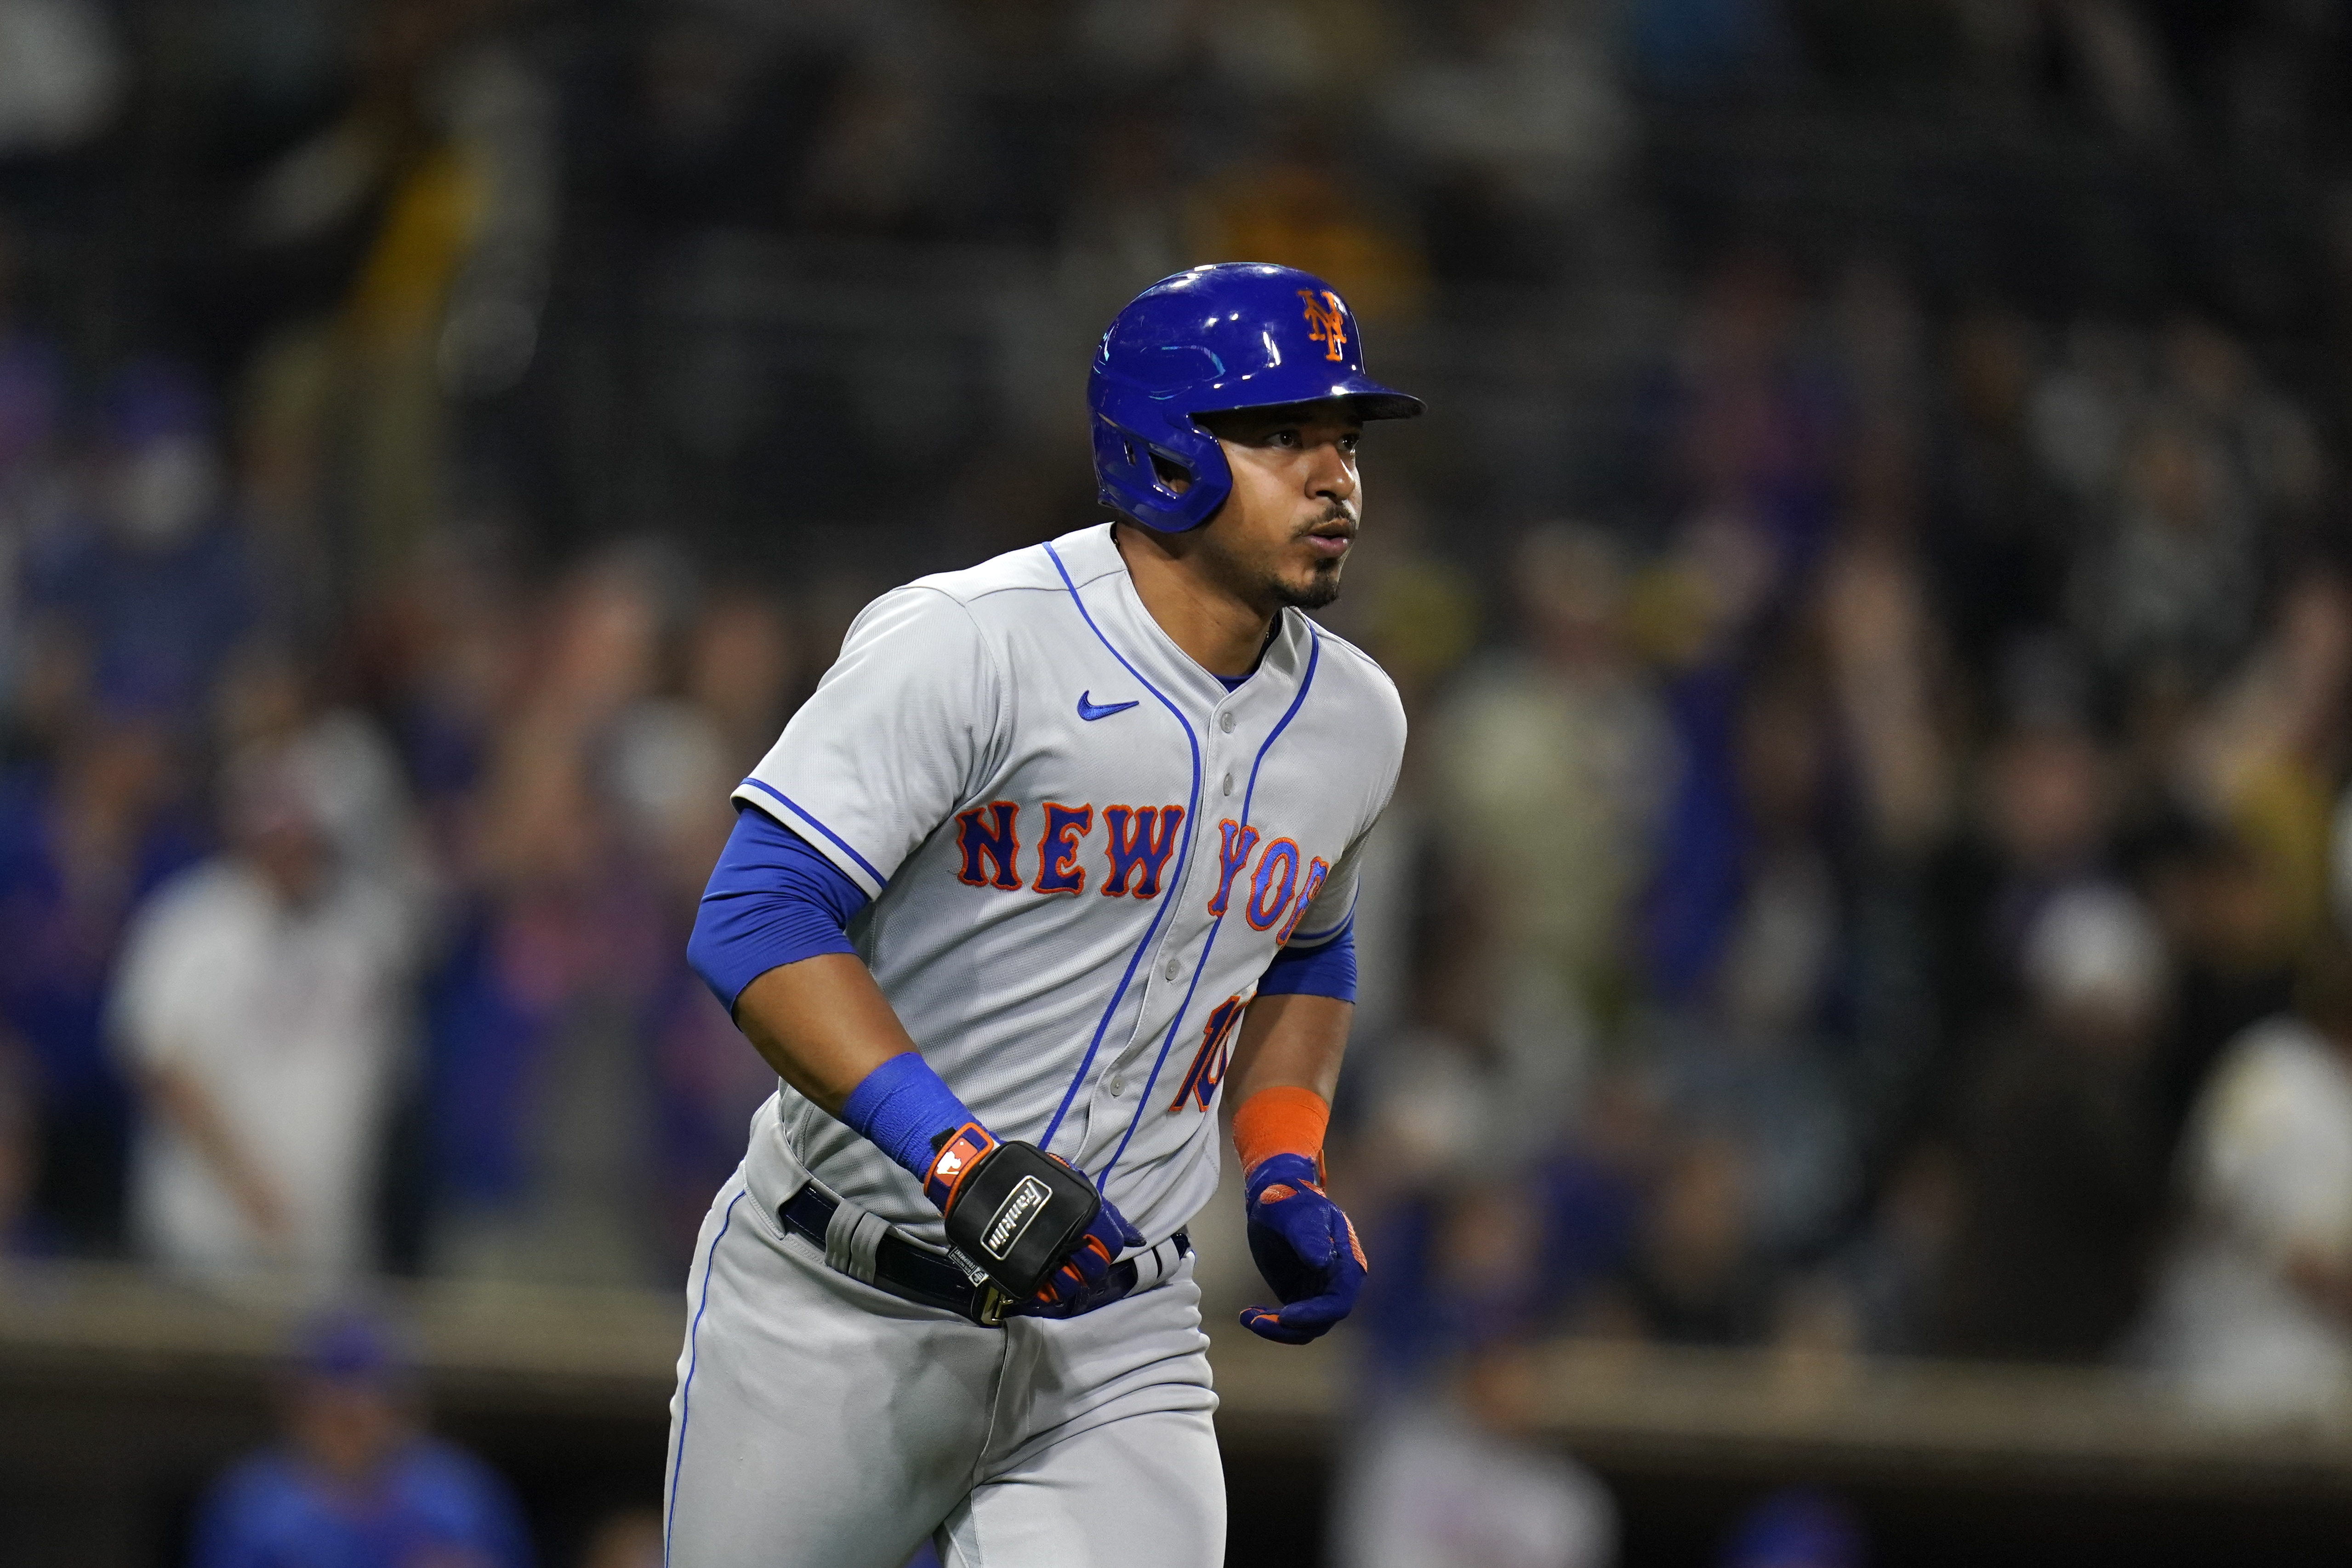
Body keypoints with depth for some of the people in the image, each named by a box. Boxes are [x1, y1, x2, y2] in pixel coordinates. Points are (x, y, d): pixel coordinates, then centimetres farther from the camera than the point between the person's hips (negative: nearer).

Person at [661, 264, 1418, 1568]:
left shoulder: (1352, 721, 7)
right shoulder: (970, 645, -15)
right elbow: (755, 923, -21)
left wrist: (1287, 1177, 10)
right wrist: (959, 1156, -31)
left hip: (1116, 1345, 4)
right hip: (835, 1312, -4)